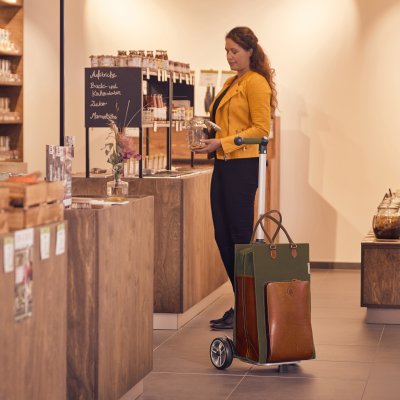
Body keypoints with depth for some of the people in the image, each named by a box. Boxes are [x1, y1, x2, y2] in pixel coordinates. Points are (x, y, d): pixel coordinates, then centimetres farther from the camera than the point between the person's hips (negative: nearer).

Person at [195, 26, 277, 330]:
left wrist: (223, 143, -18)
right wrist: (209, 141, 8)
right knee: (223, 236, 8)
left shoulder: (255, 82, -8)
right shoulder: (230, 83, 19)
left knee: (240, 236, -5)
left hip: (243, 165, -9)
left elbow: (261, 128, -14)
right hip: (223, 165, 9)